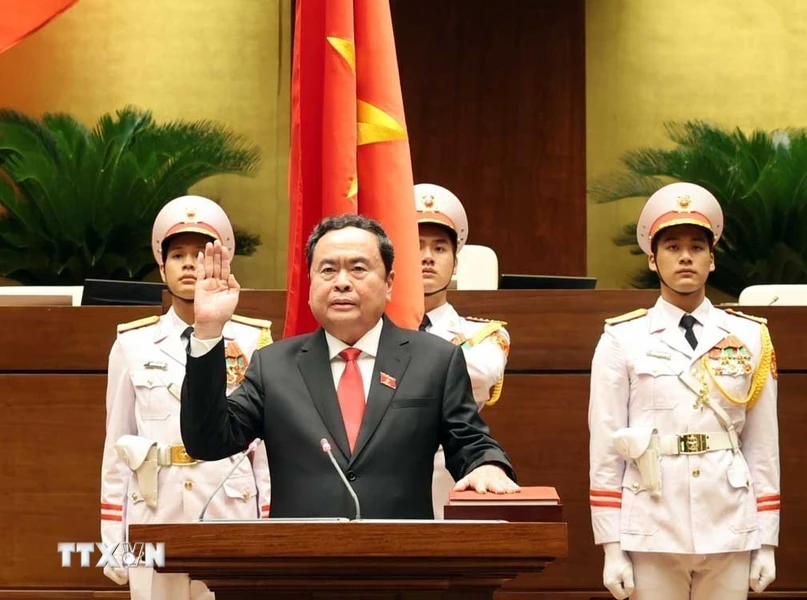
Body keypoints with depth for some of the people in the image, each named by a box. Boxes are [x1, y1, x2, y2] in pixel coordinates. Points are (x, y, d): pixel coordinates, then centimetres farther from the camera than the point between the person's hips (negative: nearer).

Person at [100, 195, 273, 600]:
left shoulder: (253, 342, 3)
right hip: (154, 518, 1)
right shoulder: (133, 344, 7)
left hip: (231, 519, -1)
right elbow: (116, 448, 8)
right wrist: (112, 541, 5)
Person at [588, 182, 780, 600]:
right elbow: (605, 450, 0)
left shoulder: (750, 338, 6)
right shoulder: (621, 341, 0)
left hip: (730, 534, 2)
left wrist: (767, 542, 5)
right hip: (653, 535, -1)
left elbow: (763, 447, 7)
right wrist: (612, 547, -4)